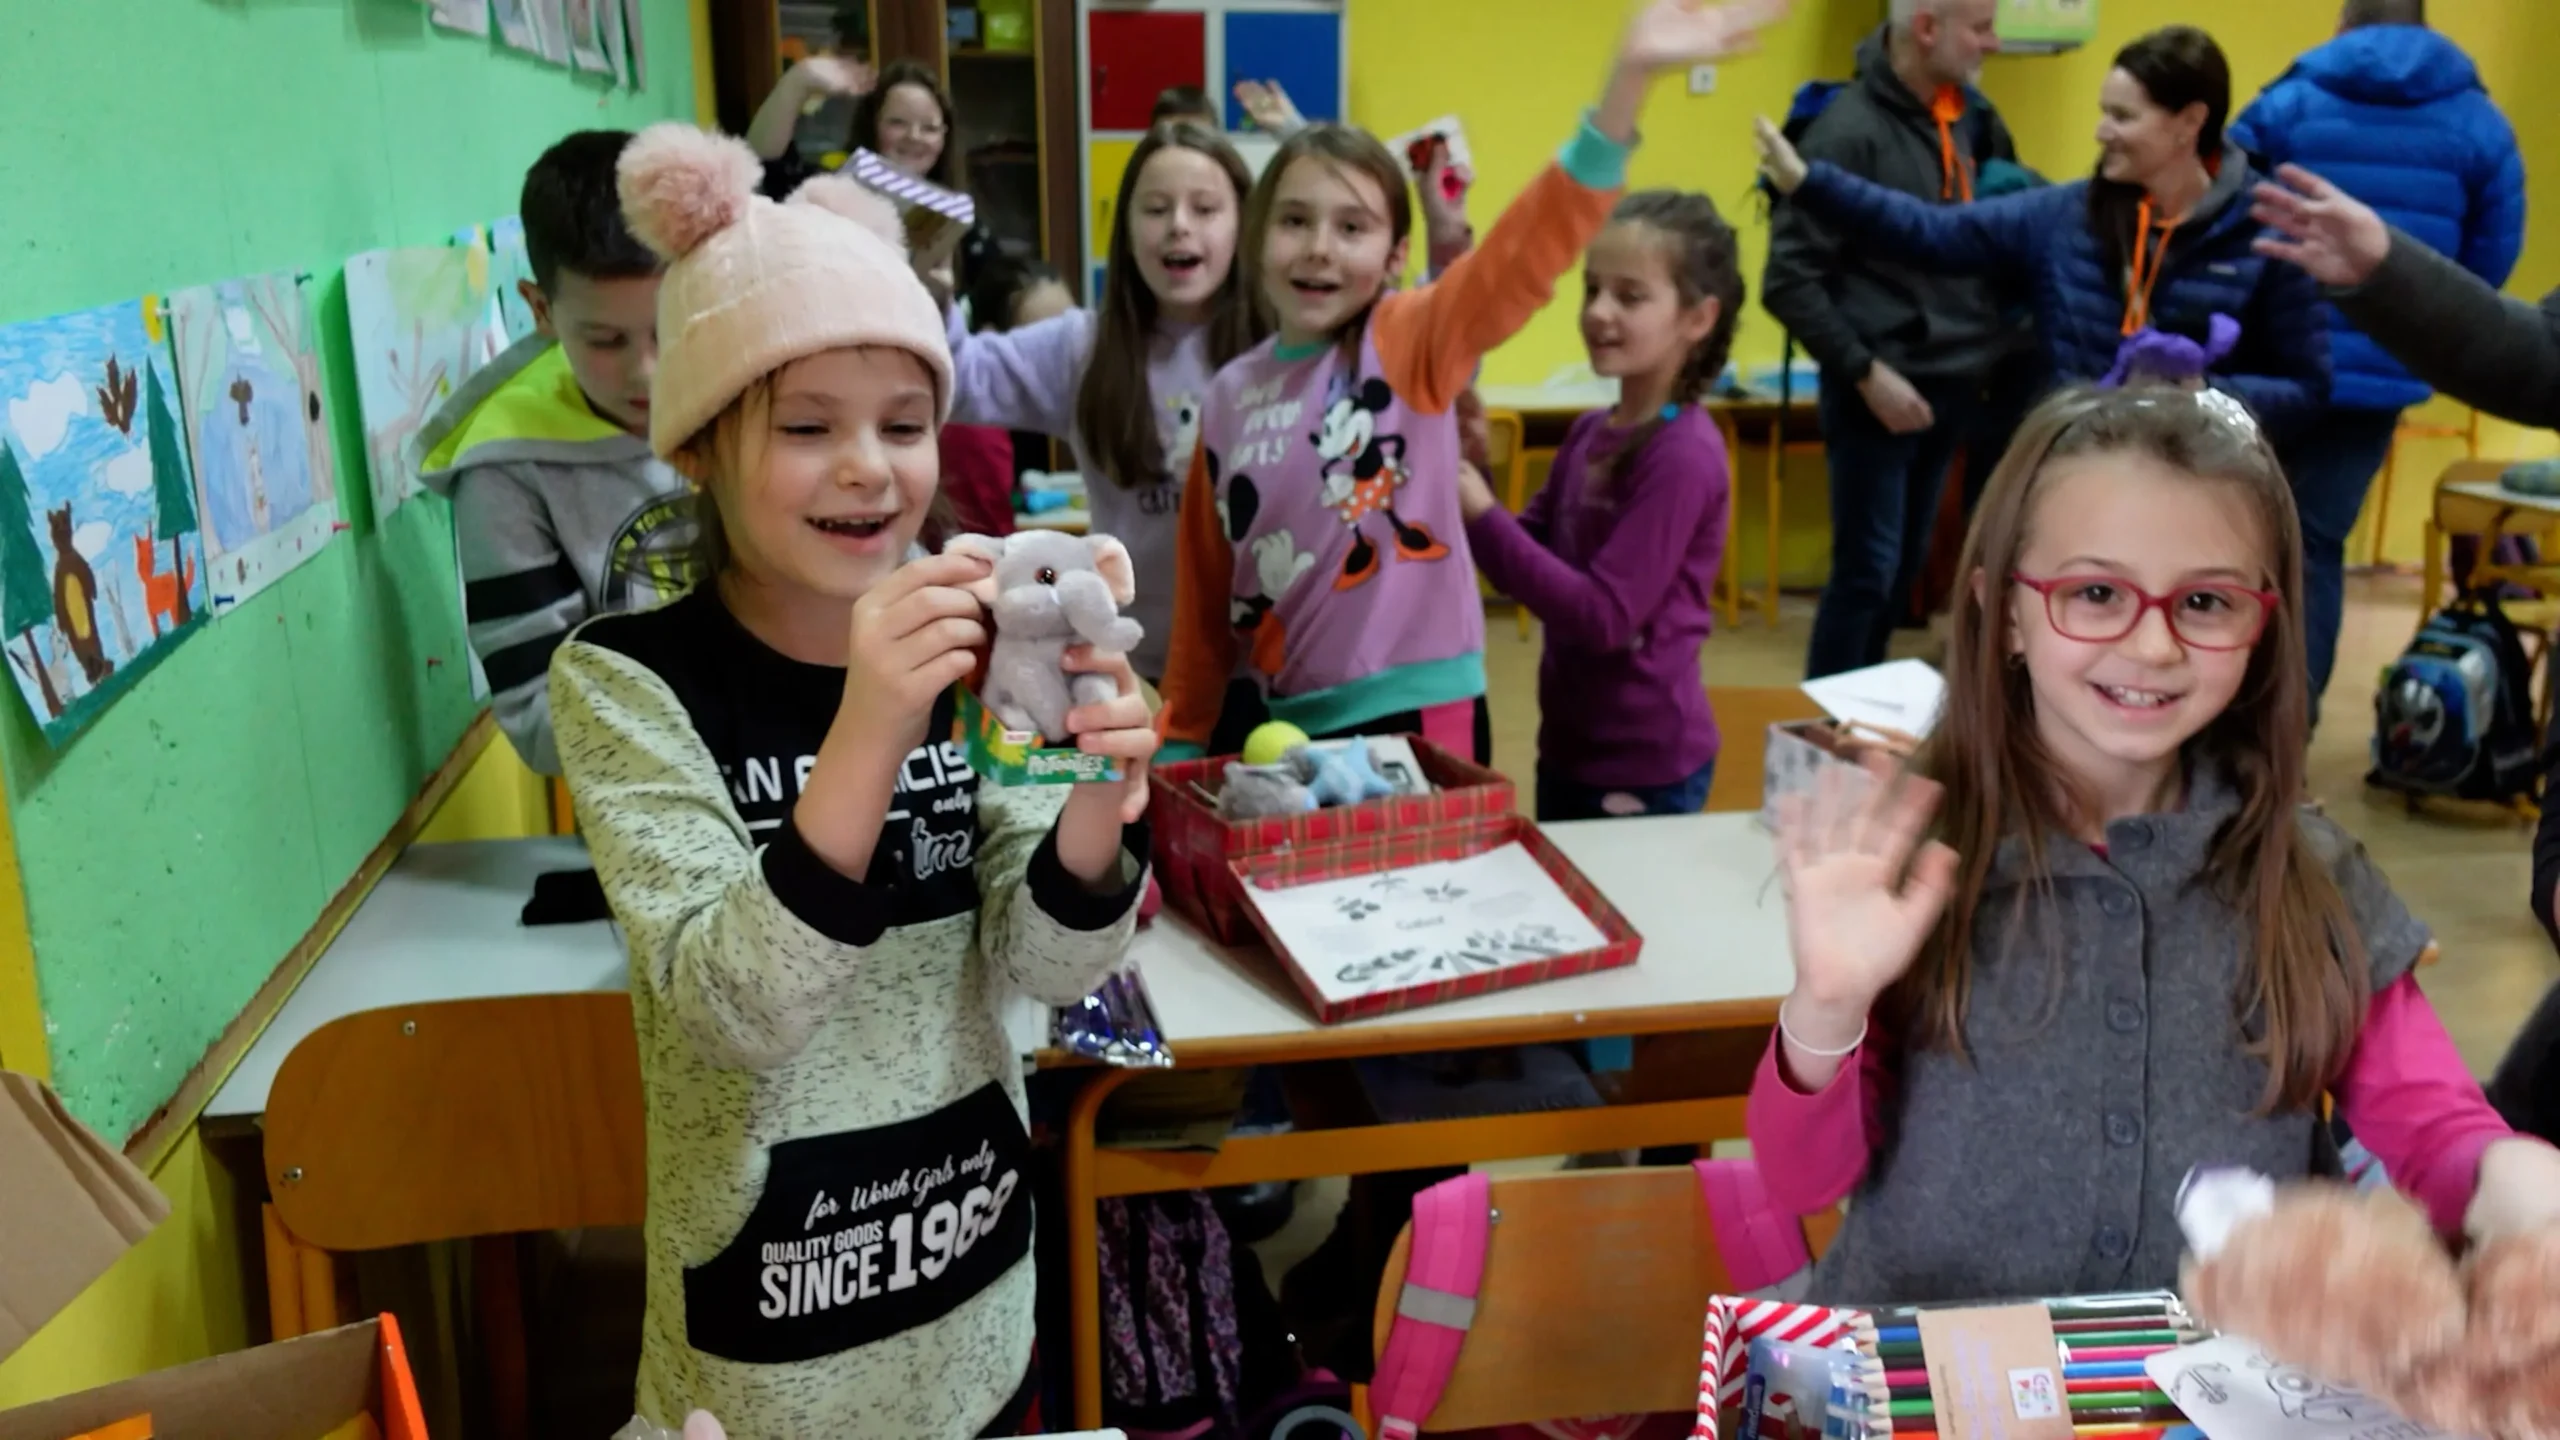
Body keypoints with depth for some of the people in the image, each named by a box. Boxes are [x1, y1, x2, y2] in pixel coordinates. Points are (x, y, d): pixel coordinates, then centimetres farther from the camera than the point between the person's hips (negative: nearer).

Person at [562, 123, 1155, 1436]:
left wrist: (1096, 803, -30)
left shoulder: (965, 644, -5)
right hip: (772, 1297, -3)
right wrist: (866, 737, -39)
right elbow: (740, 1012, -25)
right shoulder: (629, 678, -15)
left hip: (973, 1244, 4)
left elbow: (1051, 967, -10)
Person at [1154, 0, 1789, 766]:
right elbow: (1204, 586, 11)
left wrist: (1628, 79, -34)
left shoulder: (1414, 342, -5)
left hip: (1419, 716, -3)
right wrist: (1180, 741, 13)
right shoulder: (1230, 394, 5)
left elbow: (1525, 249, -22)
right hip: (1287, 726, 4)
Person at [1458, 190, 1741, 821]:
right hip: (1569, 747, 8)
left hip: (1644, 767, -8)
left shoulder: (1684, 455, -20)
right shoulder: (1591, 431, 3)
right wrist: (1476, 474, -7)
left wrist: (1481, 518, -23)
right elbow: (1535, 552, 10)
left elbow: (1604, 616, -25)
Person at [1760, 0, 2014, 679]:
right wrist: (1865, 372, -18)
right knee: (1867, 570, -3)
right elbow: (1790, 281, -16)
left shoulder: (1973, 117, 7)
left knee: (1906, 568, 13)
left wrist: (1999, 345, 6)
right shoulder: (1851, 128, -15)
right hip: (1881, 391, -7)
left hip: (1951, 389, 7)